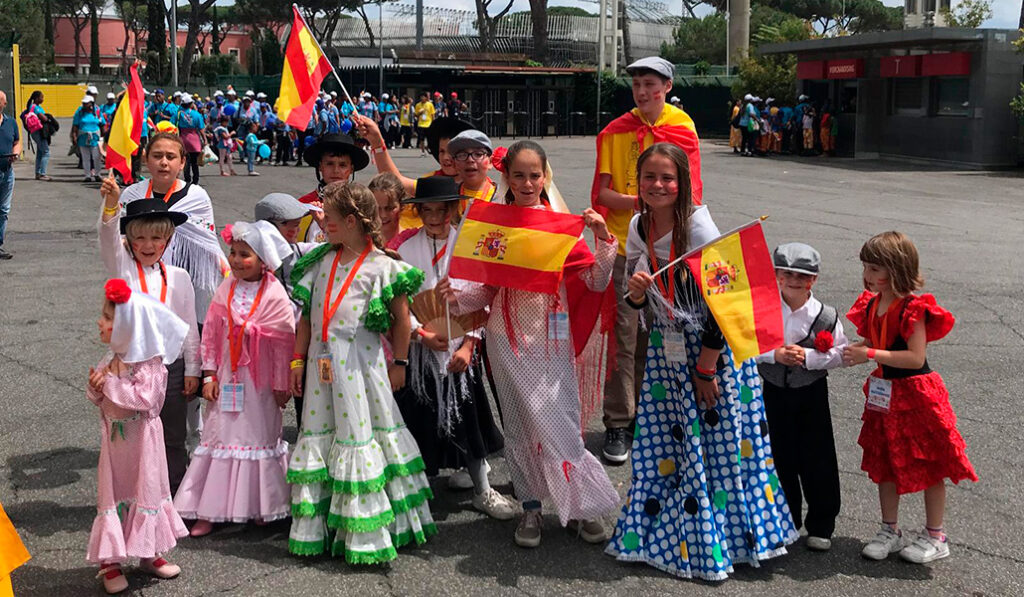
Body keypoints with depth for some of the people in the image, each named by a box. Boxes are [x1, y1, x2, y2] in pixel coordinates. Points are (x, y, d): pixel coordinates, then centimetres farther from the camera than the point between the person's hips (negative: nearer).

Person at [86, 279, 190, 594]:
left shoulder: (150, 364, -17)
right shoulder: (110, 360, 3)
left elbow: (145, 399, -28)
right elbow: (97, 399, 10)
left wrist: (111, 384, -24)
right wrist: (95, 387, -12)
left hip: (142, 441, -5)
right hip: (114, 440, 5)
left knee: (146, 493, 9)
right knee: (111, 495, 8)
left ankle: (149, 554, 25)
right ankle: (110, 560, 15)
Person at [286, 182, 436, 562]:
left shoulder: (380, 267, -8)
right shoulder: (321, 261, 9)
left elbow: (401, 318, -1)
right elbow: (307, 315, 12)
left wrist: (399, 363, 3)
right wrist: (298, 360, 11)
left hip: (360, 363, -5)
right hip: (321, 359, 5)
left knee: (359, 434, 0)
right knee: (318, 434, 9)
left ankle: (367, 534, 13)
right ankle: (318, 529, 20)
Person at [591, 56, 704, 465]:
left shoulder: (683, 129, 5)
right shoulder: (615, 132, 2)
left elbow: (690, 191, 5)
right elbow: (603, 192, -1)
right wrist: (637, 201, -17)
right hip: (625, 245, -1)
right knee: (623, 335, -3)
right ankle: (618, 423, 5)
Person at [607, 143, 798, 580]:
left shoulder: (698, 226, -17)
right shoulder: (639, 228, 1)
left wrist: (706, 366, -14)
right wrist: (636, 292, -15)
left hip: (712, 346, -5)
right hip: (665, 350, 5)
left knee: (718, 444, 0)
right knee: (663, 443, 8)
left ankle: (719, 538, 15)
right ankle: (667, 534, 22)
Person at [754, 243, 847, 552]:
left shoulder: (826, 316, -9)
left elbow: (839, 354, -7)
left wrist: (808, 357, -20)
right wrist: (775, 355, -19)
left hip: (812, 393, -1)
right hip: (774, 391, 1)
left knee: (817, 459, 3)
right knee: (780, 457, 10)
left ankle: (821, 526, 17)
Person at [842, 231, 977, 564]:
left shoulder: (913, 308, -20)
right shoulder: (872, 303, 3)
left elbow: (916, 357, -27)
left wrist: (870, 355, -27)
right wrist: (854, 349, -8)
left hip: (914, 393, -8)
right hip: (883, 394, 8)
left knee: (930, 465, 7)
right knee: (885, 464, 15)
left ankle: (935, 537, 20)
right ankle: (890, 531, 29)